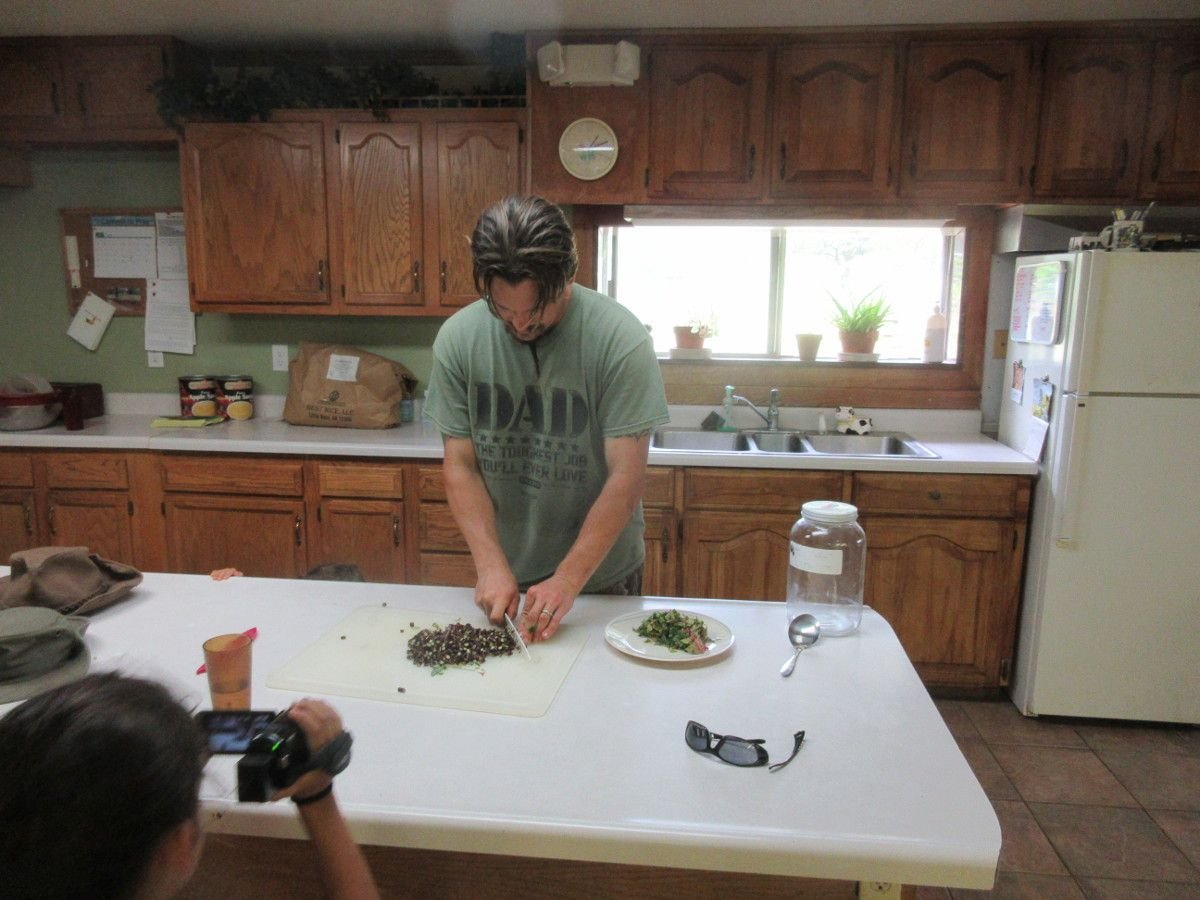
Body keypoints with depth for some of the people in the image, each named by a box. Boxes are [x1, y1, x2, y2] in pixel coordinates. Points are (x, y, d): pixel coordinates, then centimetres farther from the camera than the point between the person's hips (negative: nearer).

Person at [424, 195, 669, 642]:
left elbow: (626, 477, -20)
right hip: (504, 575, 2)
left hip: (602, 576, -2)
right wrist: (491, 565, -16)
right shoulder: (457, 338, -11)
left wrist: (568, 580, -24)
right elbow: (460, 465, -7)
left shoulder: (621, 339, -21)